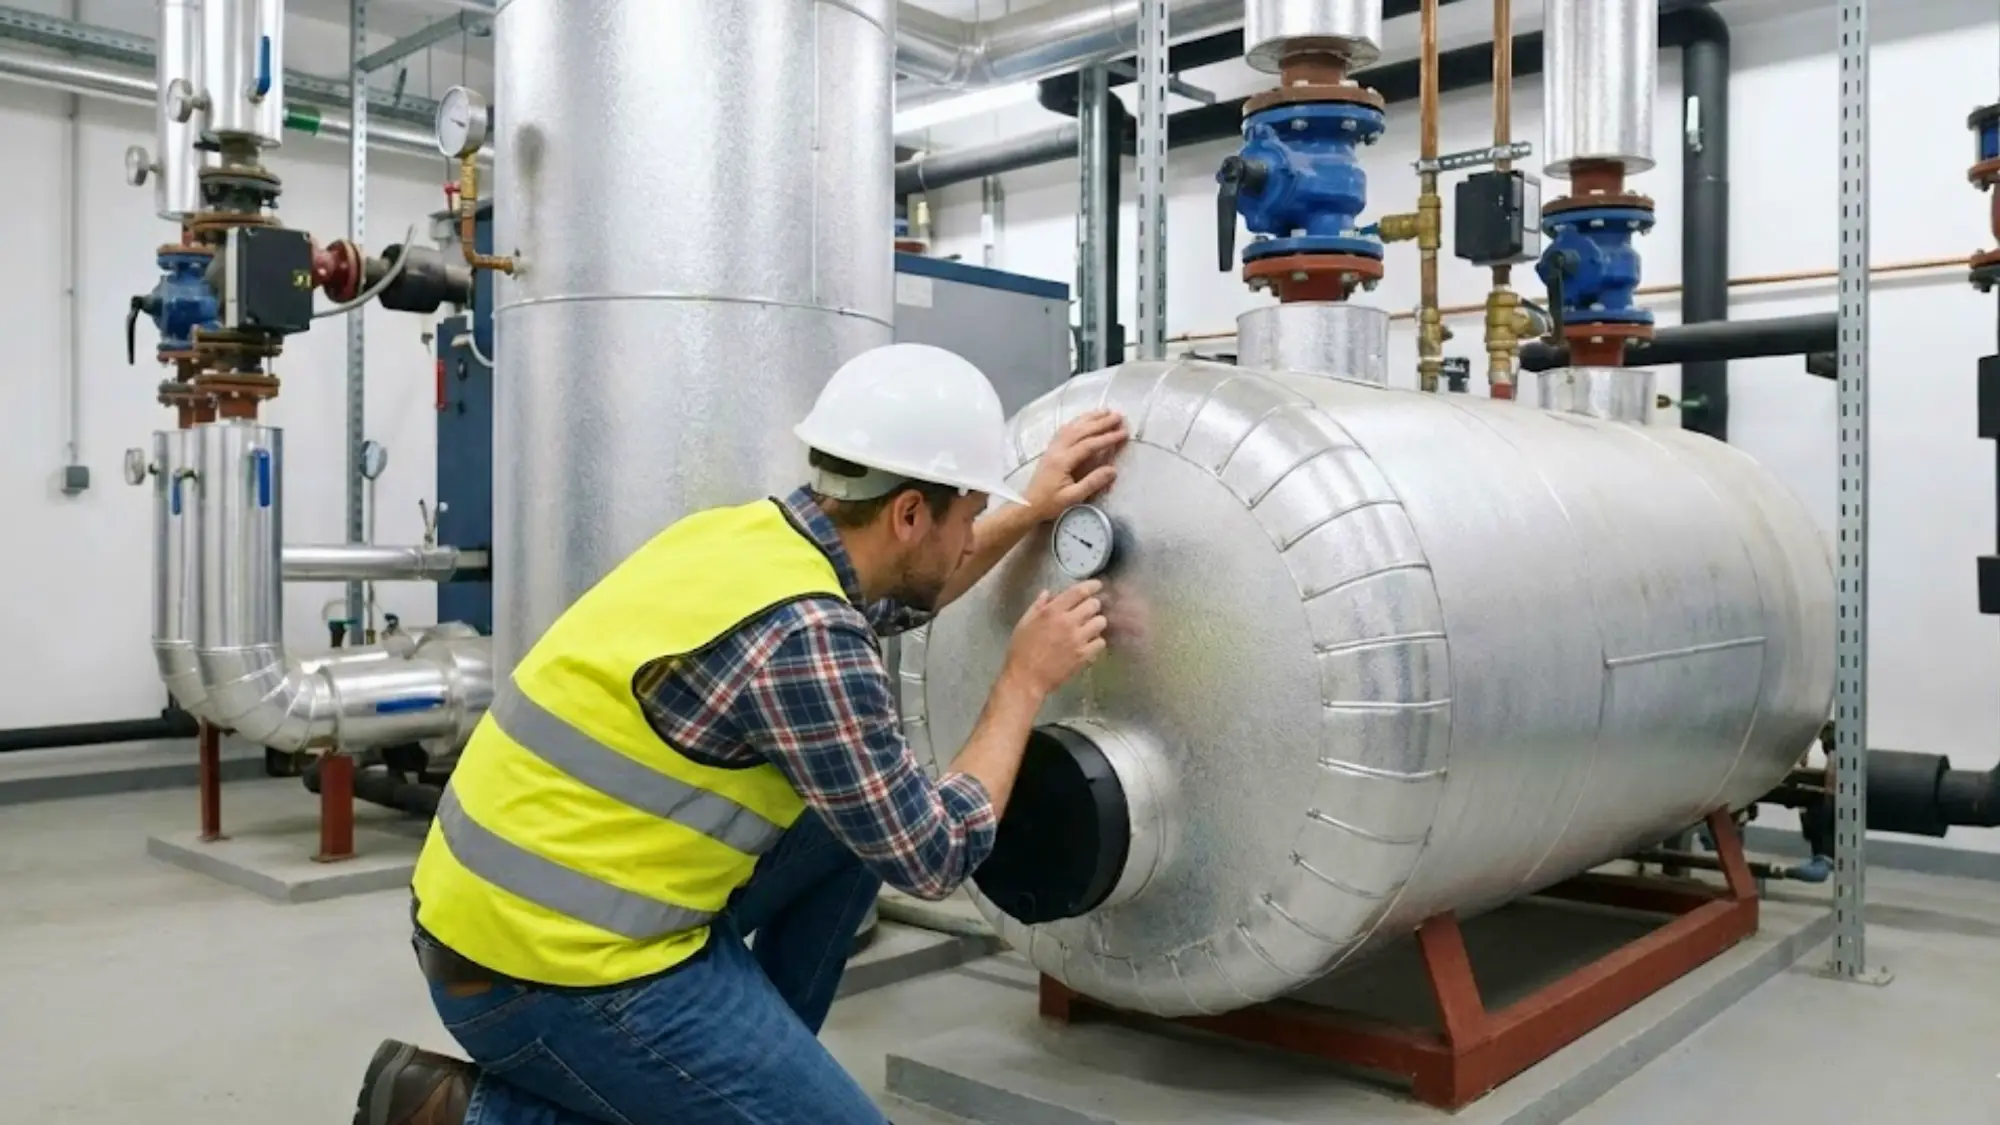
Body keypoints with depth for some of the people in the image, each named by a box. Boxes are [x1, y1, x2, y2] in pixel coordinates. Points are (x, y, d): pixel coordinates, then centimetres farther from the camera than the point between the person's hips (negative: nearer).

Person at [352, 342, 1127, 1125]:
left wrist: (1031, 512, 23)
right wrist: (1024, 682, -3)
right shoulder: (802, 639, -24)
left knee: (863, 815, 11)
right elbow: (930, 857, -13)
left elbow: (890, 603, 25)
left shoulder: (752, 534, 2)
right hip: (550, 968, -9)